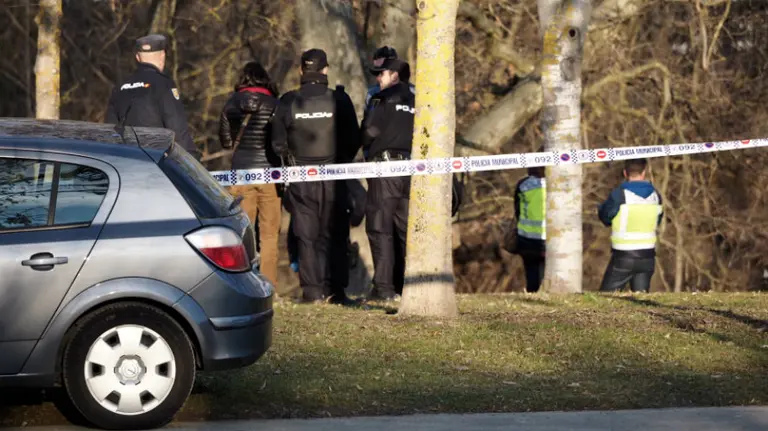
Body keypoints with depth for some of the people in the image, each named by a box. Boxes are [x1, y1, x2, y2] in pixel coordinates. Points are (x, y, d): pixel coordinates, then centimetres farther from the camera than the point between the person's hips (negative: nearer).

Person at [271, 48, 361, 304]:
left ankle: (312, 290, 1)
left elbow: (278, 143, -1)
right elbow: (354, 139, -2)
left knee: (306, 235, 5)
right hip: (333, 177, 0)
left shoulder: (288, 102, -5)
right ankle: (335, 290, 4)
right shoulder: (339, 100, -7)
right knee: (334, 235, 8)